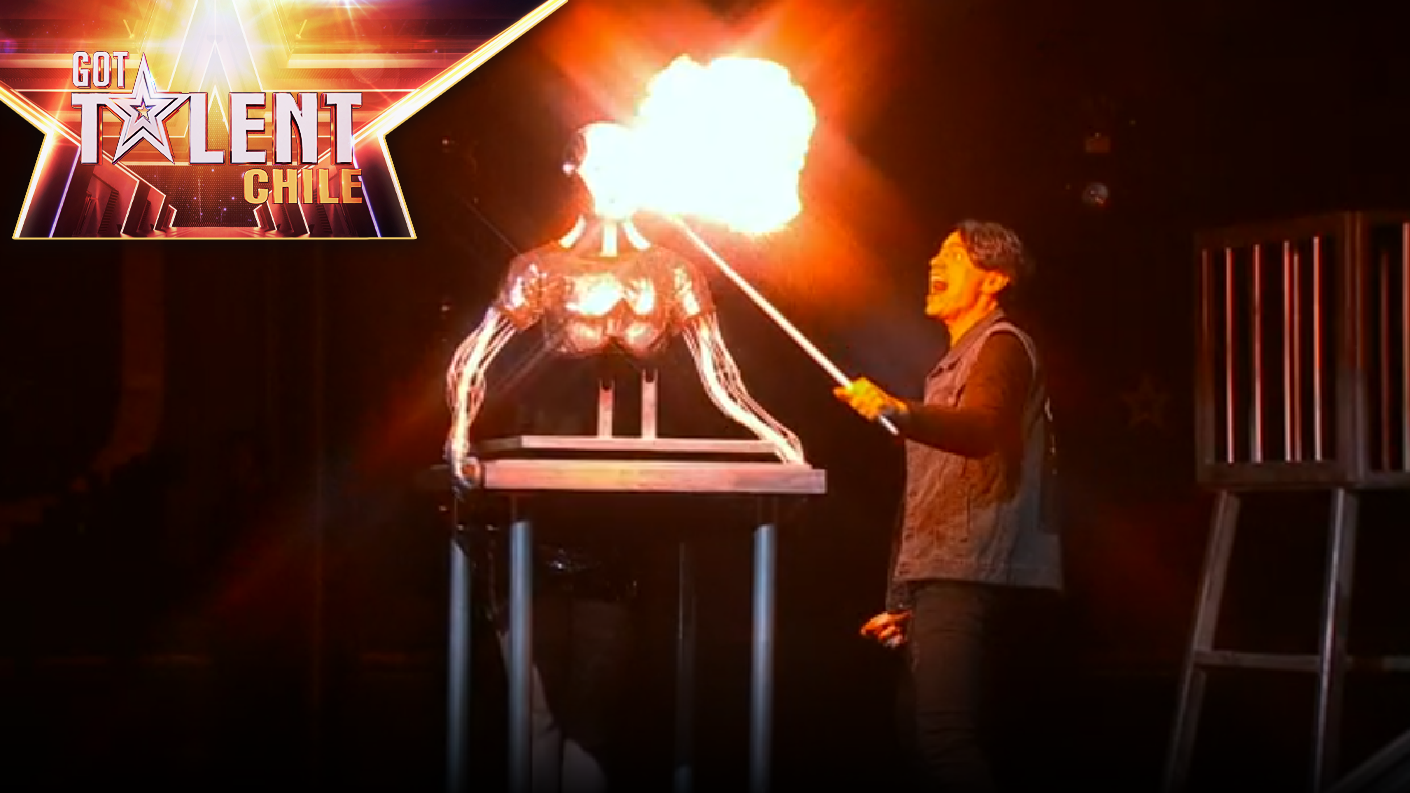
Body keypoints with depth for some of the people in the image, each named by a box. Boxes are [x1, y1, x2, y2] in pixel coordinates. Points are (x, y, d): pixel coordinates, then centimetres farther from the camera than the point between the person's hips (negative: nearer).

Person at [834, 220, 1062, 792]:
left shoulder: (1002, 345, -2)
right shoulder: (950, 367, 29)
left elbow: (981, 429, -25)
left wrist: (897, 411, -42)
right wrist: (901, 601, 23)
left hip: (964, 578, -10)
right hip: (931, 581, 10)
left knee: (942, 740, -22)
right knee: (924, 739, 5)